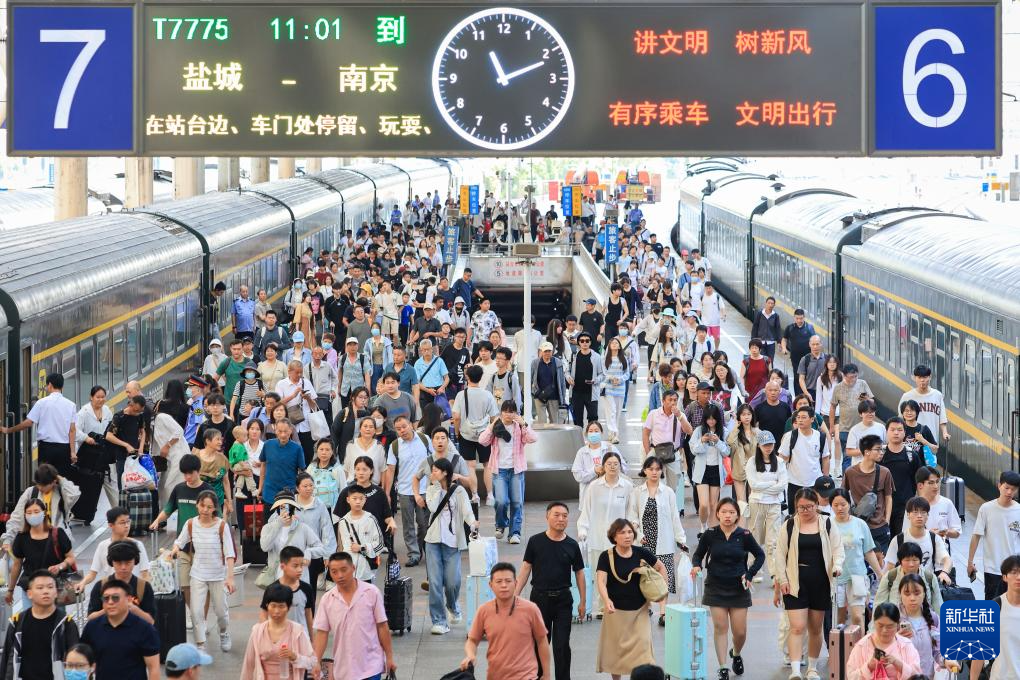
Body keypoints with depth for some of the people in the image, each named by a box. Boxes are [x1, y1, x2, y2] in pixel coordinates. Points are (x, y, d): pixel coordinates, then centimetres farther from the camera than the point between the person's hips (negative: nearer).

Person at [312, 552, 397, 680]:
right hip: (342, 670, 3)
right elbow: (321, 633, 1)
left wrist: (389, 657, 0)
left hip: (370, 668, -3)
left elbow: (382, 627, -1)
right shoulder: (327, 600, -1)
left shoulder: (372, 593, -7)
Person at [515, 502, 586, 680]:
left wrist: (582, 601, 7)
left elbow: (579, 573, 8)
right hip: (540, 597, 0)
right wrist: (516, 594, -4)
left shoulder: (572, 545, 1)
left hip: (563, 599, 0)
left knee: (562, 645, 1)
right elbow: (526, 568, 1)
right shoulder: (536, 541, -2)